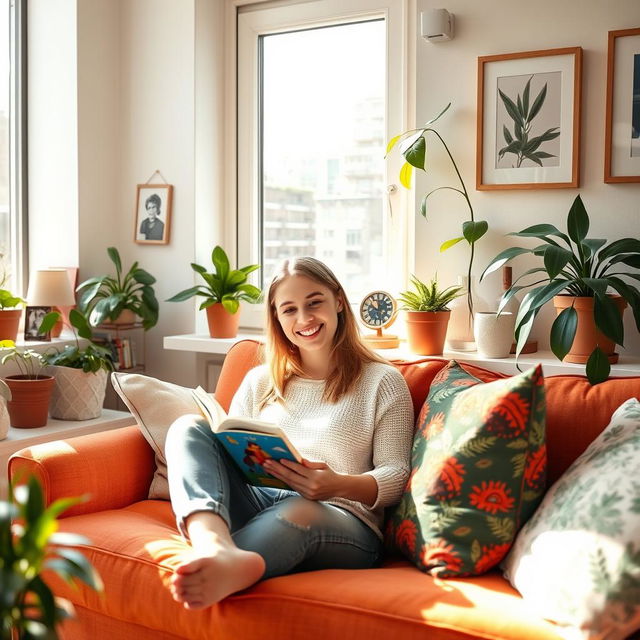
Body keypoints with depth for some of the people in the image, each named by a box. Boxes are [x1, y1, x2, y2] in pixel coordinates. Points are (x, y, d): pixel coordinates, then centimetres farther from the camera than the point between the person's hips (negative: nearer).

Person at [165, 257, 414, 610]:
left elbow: (395, 475, 1)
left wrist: (340, 485, -20)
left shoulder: (383, 381, 10)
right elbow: (228, 450, 16)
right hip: (253, 504, 4)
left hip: (339, 519, -3)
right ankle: (217, 548, -49)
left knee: (298, 511, -40)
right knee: (189, 426, -21)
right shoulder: (259, 382, 22)